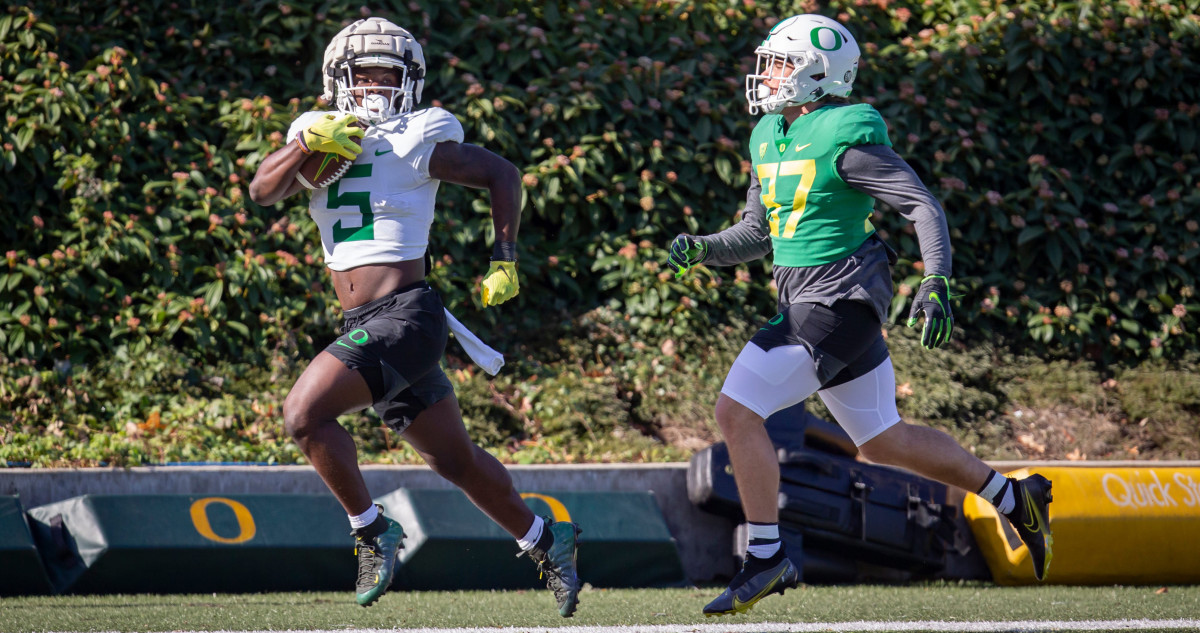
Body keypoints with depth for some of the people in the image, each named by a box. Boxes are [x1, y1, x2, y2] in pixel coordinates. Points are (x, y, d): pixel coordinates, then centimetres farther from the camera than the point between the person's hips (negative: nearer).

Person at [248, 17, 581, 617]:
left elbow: (502, 174, 4)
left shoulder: (416, 141, -4)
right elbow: (262, 190, 0)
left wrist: (504, 260, 0)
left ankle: (372, 531, -7)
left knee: (304, 412, -21)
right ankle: (544, 539, 31)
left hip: (405, 316, -7)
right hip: (364, 327, 7)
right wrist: (306, 145, -16)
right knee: (456, 461, 16)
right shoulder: (320, 139, 13)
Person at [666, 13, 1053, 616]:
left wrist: (936, 284, -25)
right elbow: (757, 233, 20)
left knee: (737, 411, -14)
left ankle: (766, 558, -5)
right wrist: (702, 249, 3)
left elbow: (924, 206, -15)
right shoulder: (770, 138, 12)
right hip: (802, 302, 9)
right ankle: (1015, 499, 31)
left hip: (839, 303, -9)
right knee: (881, 439, 18)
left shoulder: (845, 138, -15)